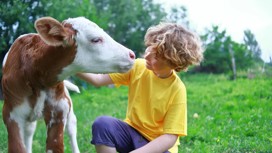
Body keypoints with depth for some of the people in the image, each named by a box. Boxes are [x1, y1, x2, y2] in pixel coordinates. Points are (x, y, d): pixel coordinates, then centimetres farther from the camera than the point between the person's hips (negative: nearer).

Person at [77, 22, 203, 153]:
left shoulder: (177, 90, -20)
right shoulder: (137, 67, -9)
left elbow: (170, 137, -21)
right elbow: (98, 79, -11)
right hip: (132, 132, 4)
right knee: (102, 124, -25)